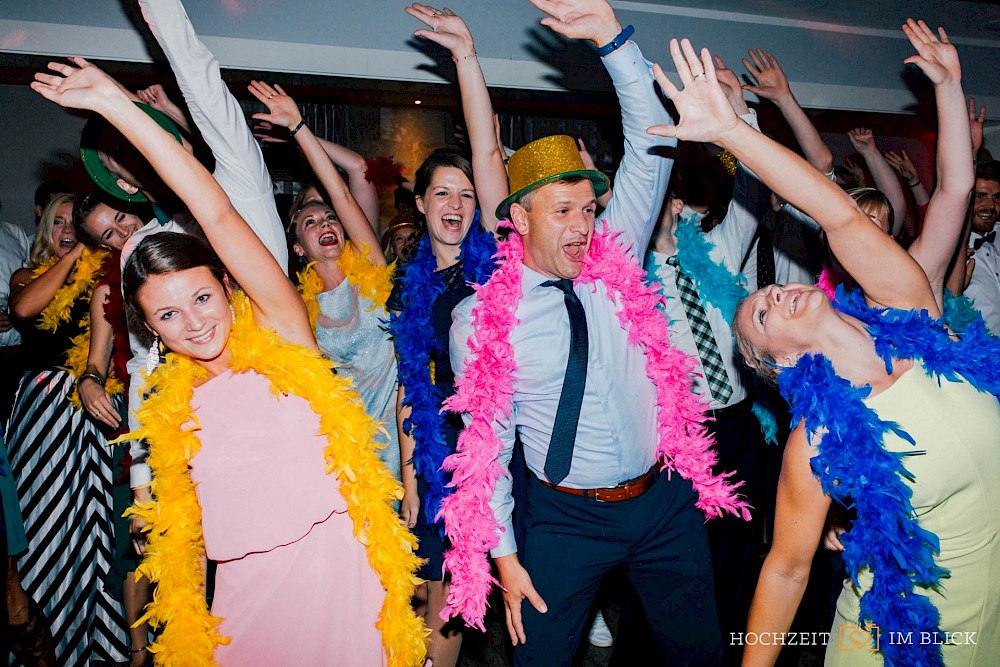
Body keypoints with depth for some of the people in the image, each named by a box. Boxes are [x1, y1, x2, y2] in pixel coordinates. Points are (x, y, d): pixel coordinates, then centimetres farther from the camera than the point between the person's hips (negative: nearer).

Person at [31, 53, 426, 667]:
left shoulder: (283, 339, -7)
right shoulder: (171, 405, 7)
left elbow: (219, 214, -13)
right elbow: (182, 515, 18)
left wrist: (116, 102, -10)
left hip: (338, 565, -4)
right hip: (249, 591, 4)